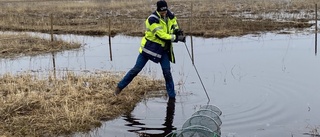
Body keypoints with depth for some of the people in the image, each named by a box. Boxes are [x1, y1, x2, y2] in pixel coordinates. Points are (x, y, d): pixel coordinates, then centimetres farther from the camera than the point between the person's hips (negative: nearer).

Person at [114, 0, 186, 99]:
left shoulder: (170, 15, -5)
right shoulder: (153, 19, -24)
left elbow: (173, 22, 17)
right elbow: (161, 35, -28)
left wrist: (177, 31, -4)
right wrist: (176, 37, -27)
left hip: (163, 48, 4)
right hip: (150, 46, -4)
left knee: (167, 72, -2)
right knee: (137, 69, 1)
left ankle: (172, 96, 9)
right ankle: (120, 86, 15)